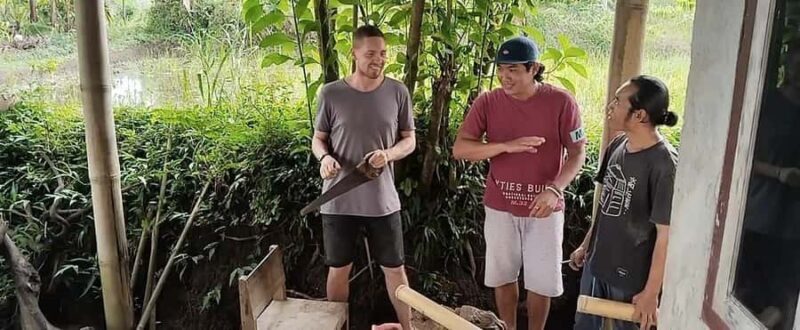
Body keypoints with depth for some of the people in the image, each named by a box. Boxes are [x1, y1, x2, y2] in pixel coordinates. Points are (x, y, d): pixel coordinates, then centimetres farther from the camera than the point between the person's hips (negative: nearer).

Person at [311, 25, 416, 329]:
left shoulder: (397, 92, -2)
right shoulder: (331, 93, -5)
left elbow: (409, 140, 5)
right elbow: (318, 138, 5)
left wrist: (389, 154, -17)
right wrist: (324, 157, -18)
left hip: (382, 200, 1)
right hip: (339, 201, 0)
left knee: (394, 269, 13)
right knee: (338, 270, 15)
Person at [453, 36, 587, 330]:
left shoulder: (561, 102, -11)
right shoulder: (487, 102, -7)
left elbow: (578, 154, -7)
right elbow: (459, 149, -13)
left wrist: (554, 189, -23)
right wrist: (506, 146, -27)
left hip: (543, 208, -1)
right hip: (500, 206, 2)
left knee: (541, 281, 11)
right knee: (503, 276, 16)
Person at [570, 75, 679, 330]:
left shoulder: (664, 165, -24)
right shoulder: (618, 145, -2)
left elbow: (666, 235, -20)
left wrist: (651, 292, -17)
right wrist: (586, 244, 16)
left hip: (632, 276, -7)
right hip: (597, 262, 7)